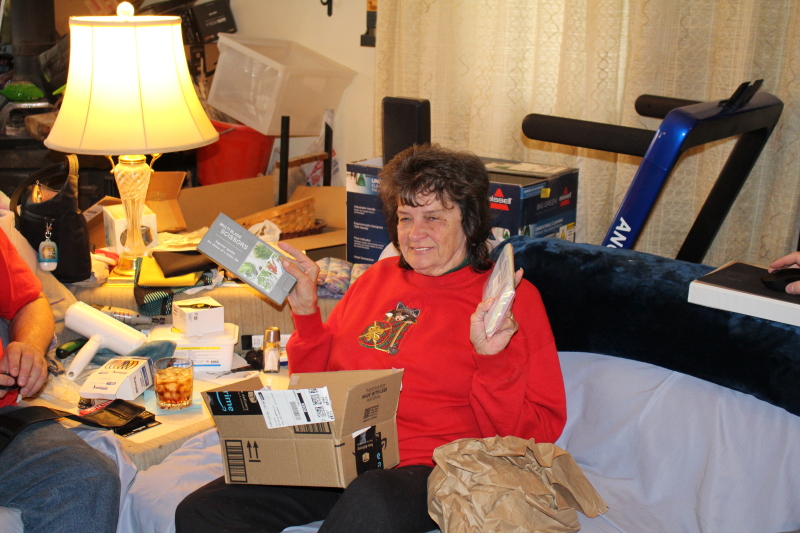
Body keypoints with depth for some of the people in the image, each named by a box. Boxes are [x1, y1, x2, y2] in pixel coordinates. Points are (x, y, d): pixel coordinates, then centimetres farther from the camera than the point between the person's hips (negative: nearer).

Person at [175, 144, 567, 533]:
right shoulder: (378, 277, 21)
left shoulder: (512, 297, 4)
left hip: (423, 468, -5)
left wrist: (492, 360, -16)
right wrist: (305, 312, 13)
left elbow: (538, 432, -1)